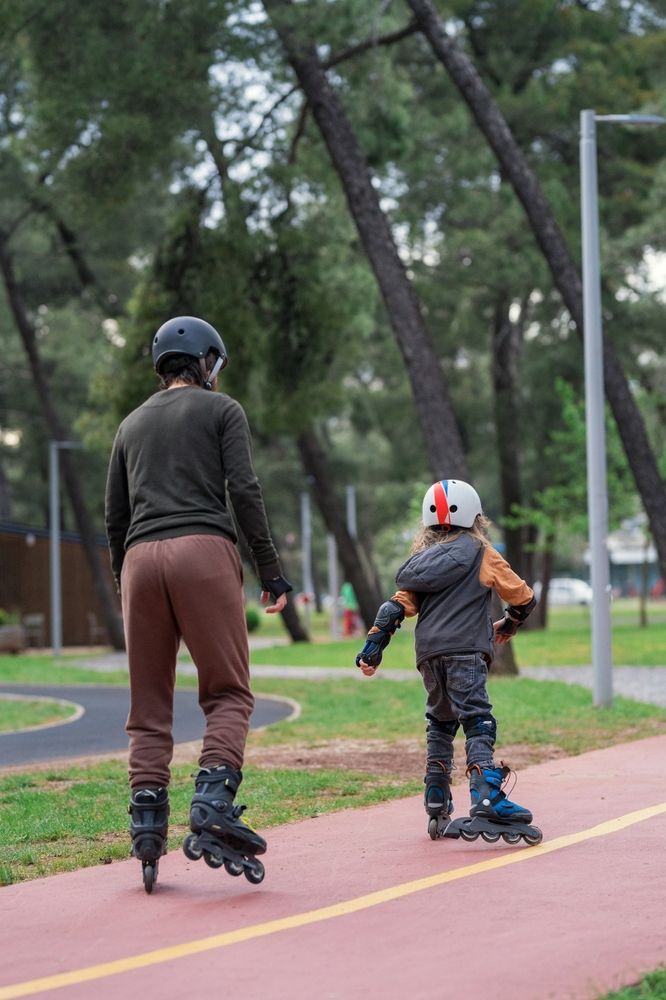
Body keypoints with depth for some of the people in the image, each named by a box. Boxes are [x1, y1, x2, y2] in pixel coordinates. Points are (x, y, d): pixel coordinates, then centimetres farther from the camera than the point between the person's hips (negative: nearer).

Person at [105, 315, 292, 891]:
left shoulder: (132, 424, 24)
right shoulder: (222, 409, 11)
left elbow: (114, 517, 19)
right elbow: (245, 491, -2)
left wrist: (125, 586, 24)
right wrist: (271, 572, -3)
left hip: (139, 558, 4)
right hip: (204, 550, -4)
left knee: (149, 703, 7)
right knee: (229, 693, -3)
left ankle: (147, 822, -1)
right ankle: (213, 806, -20)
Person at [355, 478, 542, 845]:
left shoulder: (423, 558, 21)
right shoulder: (481, 553, 10)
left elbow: (399, 604, 11)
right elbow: (523, 597, 15)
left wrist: (374, 645, 9)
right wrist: (508, 625, 34)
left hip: (428, 653, 5)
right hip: (466, 649, -5)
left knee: (440, 722, 19)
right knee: (477, 722, -15)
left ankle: (436, 808, 18)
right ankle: (487, 800, -32)